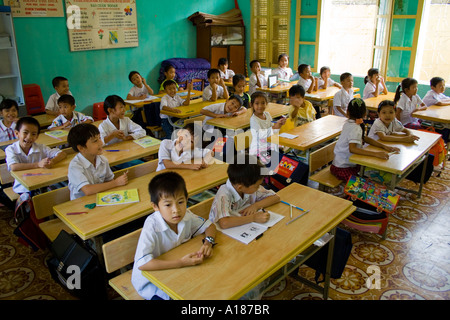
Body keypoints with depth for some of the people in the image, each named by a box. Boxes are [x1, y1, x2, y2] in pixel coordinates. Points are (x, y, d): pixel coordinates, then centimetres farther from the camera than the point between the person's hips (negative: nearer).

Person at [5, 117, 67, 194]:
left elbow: (63, 154, -3)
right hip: (22, 190, -1)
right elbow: (13, 167, -22)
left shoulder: (40, 148, -1)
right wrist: (38, 164, -26)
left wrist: (52, 161, -24)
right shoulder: (11, 149, -4)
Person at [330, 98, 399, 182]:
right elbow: (352, 149, -36)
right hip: (343, 168, -9)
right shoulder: (355, 128, -22)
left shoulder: (348, 123, 5)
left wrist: (384, 146, -1)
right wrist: (376, 154, -38)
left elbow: (365, 138, 10)